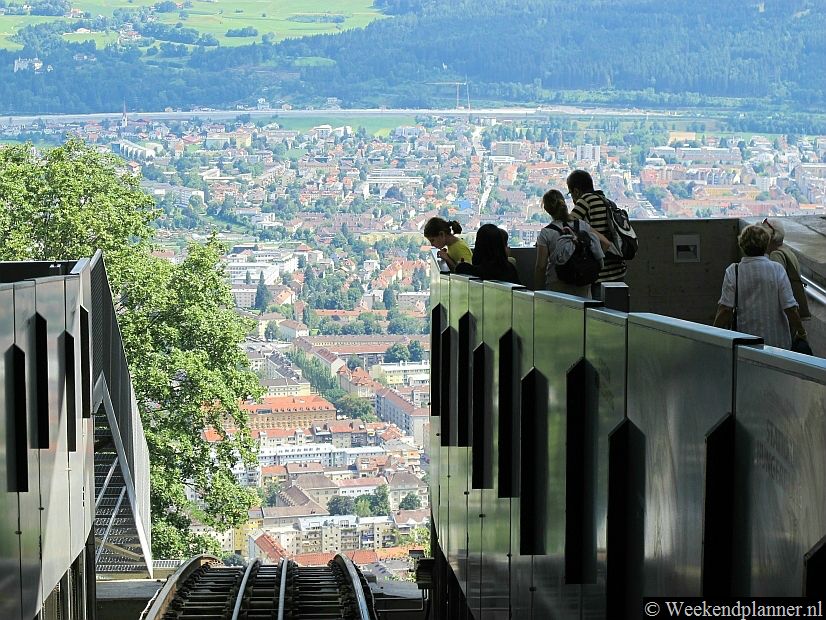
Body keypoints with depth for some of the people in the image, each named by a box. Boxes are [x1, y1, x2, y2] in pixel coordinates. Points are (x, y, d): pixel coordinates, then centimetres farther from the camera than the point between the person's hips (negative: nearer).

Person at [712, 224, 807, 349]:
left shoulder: (733, 272, -5)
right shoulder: (777, 270, -5)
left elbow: (725, 309, -9)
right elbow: (790, 308, -6)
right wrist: (801, 332, 8)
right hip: (778, 342, 0)